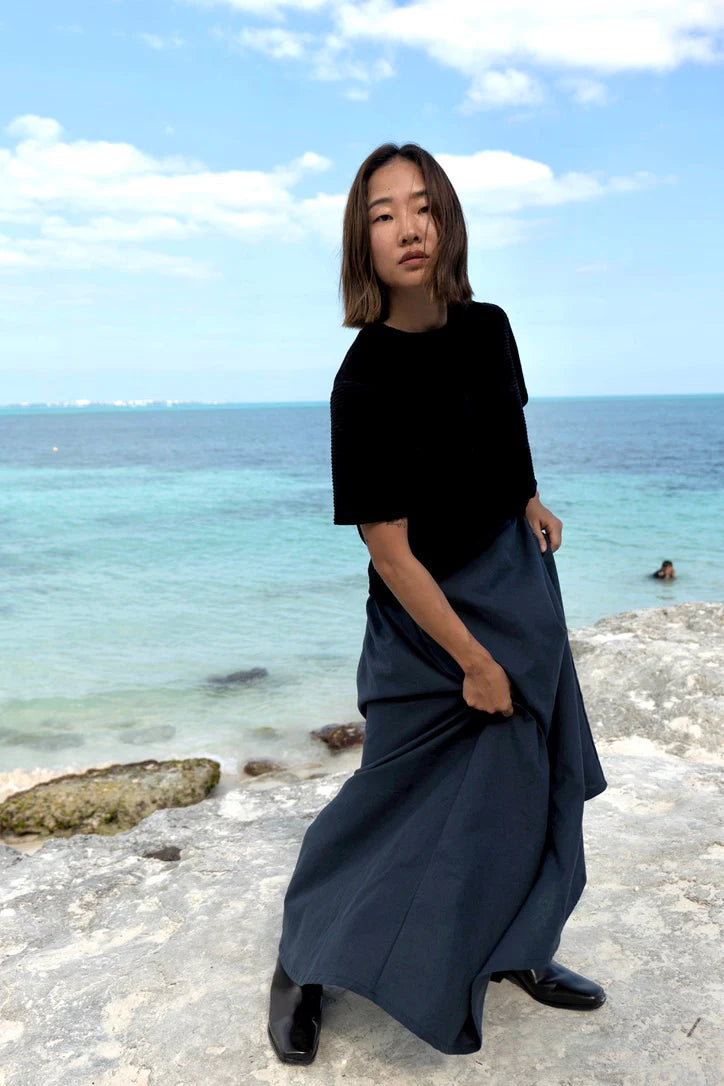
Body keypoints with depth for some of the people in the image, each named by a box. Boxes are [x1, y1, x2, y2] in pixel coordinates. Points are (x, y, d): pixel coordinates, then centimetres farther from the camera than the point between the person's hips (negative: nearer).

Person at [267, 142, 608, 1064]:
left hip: (521, 582, 7)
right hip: (429, 616, -6)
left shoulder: (488, 328, -4)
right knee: (402, 799, 4)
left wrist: (529, 501, 8)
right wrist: (475, 662, -17)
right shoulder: (364, 383, -23)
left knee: (535, 778, 14)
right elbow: (390, 551, -22)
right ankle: (302, 962, 26)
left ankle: (513, 950, 35)